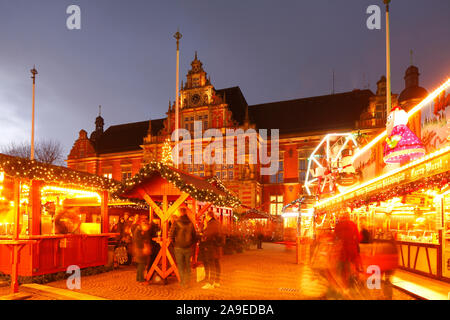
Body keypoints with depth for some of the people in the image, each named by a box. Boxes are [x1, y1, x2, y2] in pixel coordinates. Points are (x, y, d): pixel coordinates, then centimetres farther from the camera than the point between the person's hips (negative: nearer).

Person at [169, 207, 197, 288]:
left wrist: (174, 243, 6)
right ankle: (188, 282, 19)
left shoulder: (176, 222, -10)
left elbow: (171, 235, -9)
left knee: (180, 266, 9)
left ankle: (183, 283, 10)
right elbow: (194, 236, 3)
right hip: (188, 248, 3)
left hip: (178, 247, -2)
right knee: (188, 265, 16)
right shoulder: (190, 223, -1)